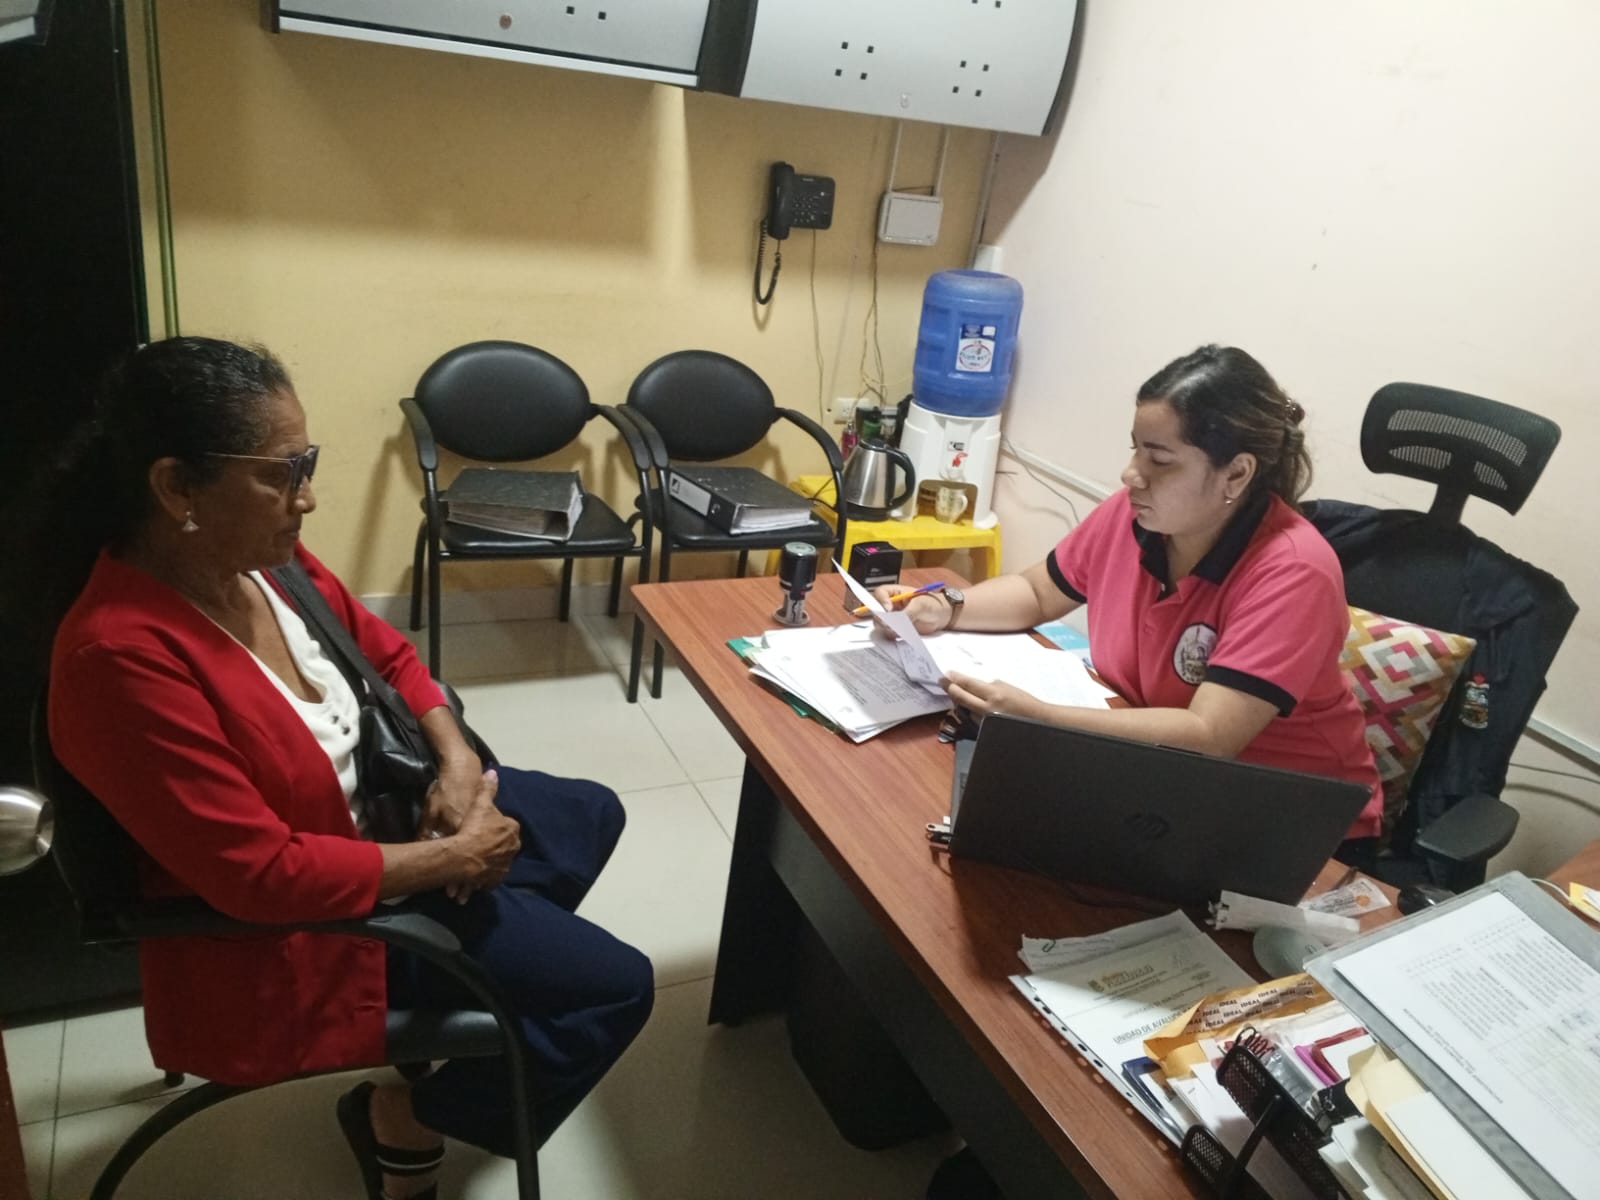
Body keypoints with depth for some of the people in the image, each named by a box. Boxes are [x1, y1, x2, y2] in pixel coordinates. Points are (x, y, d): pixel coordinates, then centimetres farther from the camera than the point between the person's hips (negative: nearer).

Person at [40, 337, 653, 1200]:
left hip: (369, 818, 9)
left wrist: (458, 760, -10)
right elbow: (266, 876, -32)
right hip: (283, 933, -8)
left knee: (593, 814, 20)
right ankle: (406, 1116, 13)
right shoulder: (124, 656, -34)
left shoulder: (263, 560, -10)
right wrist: (454, 857, -22)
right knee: (616, 986, -5)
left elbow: (387, 654, 6)